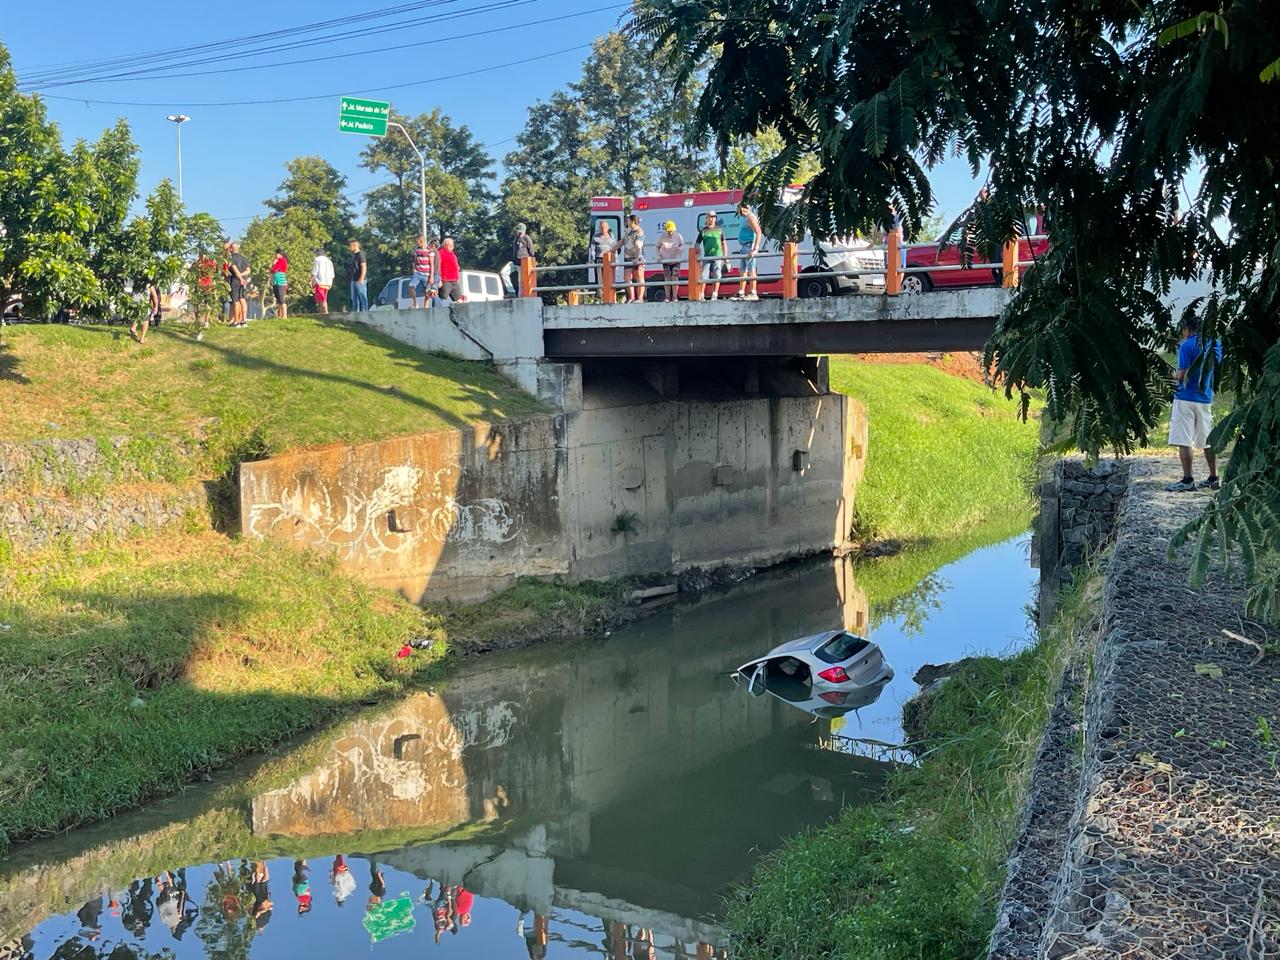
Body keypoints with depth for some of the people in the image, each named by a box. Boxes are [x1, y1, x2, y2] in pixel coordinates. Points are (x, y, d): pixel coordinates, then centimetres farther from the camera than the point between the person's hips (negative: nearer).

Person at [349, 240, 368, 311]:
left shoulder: (360, 254, -9)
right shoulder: (353, 255, 19)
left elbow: (364, 267, -16)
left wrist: (361, 278, -23)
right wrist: (352, 279, 16)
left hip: (360, 280, -10)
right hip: (354, 280, 10)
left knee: (362, 297, -8)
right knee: (354, 298, 9)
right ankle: (355, 312, 12)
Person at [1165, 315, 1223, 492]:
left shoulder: (1187, 346, -11)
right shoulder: (1215, 344, 10)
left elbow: (1182, 375, -16)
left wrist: (1175, 375, 5)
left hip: (1186, 398, -7)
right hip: (1206, 398, 7)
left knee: (1183, 441, -6)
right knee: (1207, 441, 13)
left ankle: (1188, 480, -10)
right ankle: (1213, 478, 16)